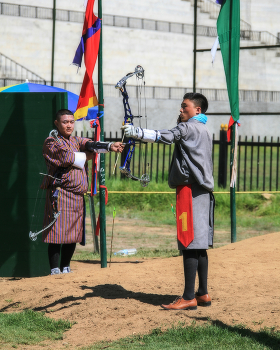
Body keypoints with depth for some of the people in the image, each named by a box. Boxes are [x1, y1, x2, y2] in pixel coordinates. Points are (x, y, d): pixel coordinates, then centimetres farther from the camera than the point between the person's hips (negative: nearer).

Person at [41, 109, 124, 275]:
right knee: (57, 232, -8)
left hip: (77, 195, 7)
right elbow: (68, 157, -14)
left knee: (73, 233, 9)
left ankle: (66, 268, 19)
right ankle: (55, 270, -5)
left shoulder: (77, 141, 17)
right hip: (60, 193, -7)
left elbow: (90, 145, -1)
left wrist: (110, 146, -20)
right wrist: (86, 156, 2)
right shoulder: (51, 142, -2)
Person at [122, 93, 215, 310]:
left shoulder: (189, 128, -8)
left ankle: (189, 298, -13)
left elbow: (165, 137, -19)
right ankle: (203, 294, 14)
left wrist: (136, 132, -18)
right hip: (202, 191, 10)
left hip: (190, 190, -10)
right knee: (199, 245, 11)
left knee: (190, 243, -11)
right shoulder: (203, 131, 19)